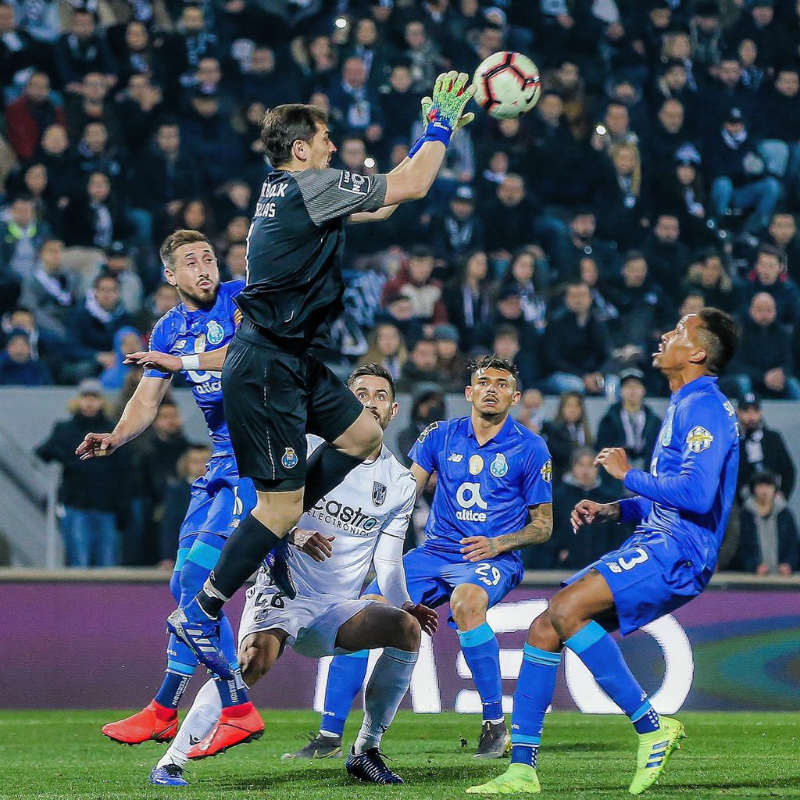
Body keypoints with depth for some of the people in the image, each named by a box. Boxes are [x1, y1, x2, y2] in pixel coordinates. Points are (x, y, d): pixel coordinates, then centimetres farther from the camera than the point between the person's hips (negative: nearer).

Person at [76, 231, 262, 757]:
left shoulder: (243, 297, -6)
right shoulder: (170, 328, 13)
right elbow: (147, 401, 12)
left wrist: (182, 361, -30)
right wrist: (114, 438, -8)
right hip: (223, 460, 8)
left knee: (197, 577, -15)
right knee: (187, 585, 5)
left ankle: (165, 709, -10)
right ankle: (237, 710, 11)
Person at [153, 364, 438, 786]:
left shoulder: (400, 482, 11)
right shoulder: (308, 449, 1)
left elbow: (388, 561, 10)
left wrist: (405, 604, -9)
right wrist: (295, 535, -26)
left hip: (337, 608, 4)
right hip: (282, 592, -4)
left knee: (407, 627, -24)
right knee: (256, 658, -33)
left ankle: (366, 750, -10)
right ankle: (171, 761, -30)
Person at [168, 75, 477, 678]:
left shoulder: (288, 192, 13)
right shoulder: (311, 185, -15)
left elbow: (378, 206, 24)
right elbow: (411, 187, -12)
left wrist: (435, 134, 23)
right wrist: (442, 125, 2)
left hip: (292, 361, 10)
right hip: (266, 368, -10)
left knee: (363, 434, 18)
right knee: (281, 504, -7)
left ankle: (277, 536, 19)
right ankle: (201, 611, 0)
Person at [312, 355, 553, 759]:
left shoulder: (529, 448, 0)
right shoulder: (440, 435, 8)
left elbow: (543, 524, 4)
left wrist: (499, 544, -13)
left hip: (492, 558, -4)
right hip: (434, 554, 4)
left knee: (466, 600, -39)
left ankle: (496, 725, -26)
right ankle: (329, 736, -9)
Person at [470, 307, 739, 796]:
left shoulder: (705, 408, -11)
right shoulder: (685, 407, 22)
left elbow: (696, 494, -24)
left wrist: (628, 475, -12)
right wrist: (614, 511, 15)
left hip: (677, 554, -10)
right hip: (655, 548, 10)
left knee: (566, 609, -27)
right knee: (544, 629, 1)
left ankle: (652, 725, -17)